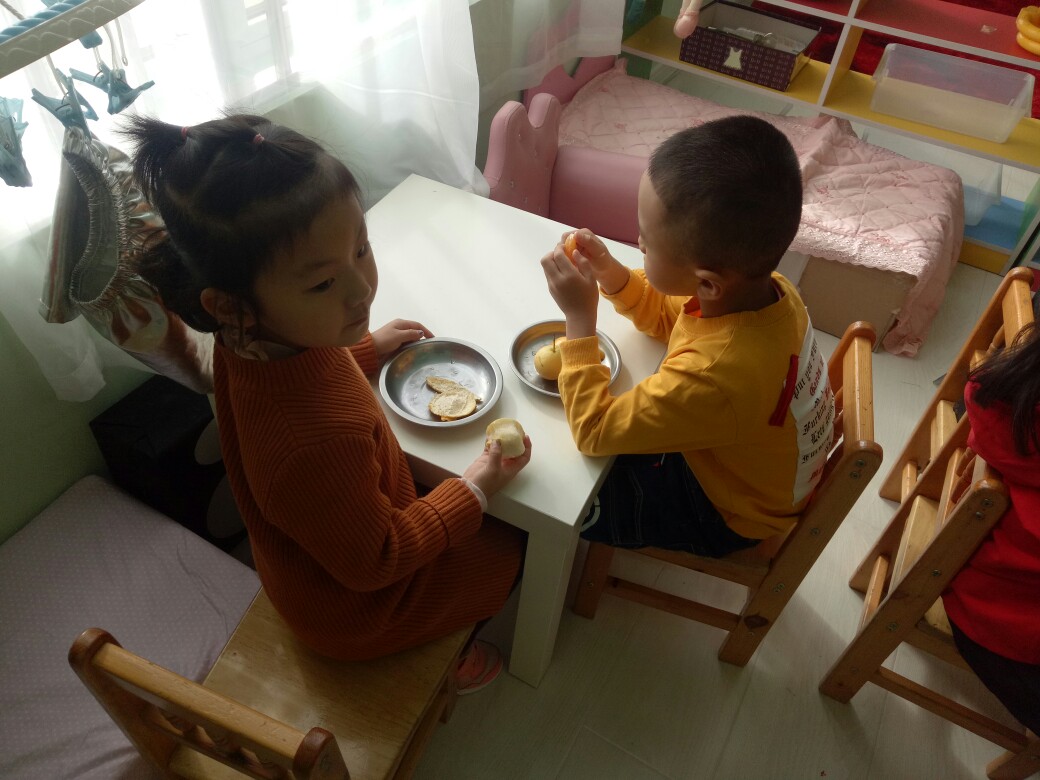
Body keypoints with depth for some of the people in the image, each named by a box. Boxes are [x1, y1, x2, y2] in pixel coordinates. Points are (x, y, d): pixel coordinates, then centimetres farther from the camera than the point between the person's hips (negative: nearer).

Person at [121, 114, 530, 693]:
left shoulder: (253, 341, -22)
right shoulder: (322, 440, -47)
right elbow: (373, 563, -28)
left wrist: (368, 348, 2)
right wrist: (478, 487, -21)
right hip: (355, 610, -7)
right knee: (513, 545, 11)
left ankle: (438, 634, 43)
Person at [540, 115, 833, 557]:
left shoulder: (713, 377, -45)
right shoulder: (762, 288, -20)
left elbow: (593, 431, -31)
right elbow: (664, 315, 2)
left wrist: (580, 317, -29)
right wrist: (609, 272, -15)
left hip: (726, 514, -7)